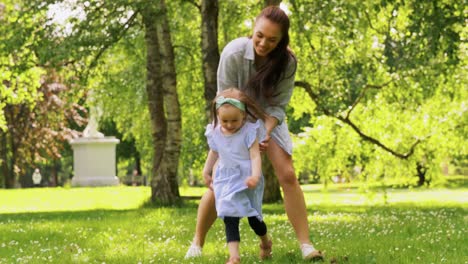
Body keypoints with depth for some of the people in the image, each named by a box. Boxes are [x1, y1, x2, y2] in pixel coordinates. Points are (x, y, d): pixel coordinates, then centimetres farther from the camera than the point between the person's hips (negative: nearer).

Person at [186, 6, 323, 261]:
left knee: (288, 175, -12)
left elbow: (277, 104, -15)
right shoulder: (233, 53, -30)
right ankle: (197, 243, 9)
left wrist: (267, 133, -32)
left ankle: (305, 244, -10)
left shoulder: (286, 61, -23)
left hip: (269, 119, 2)